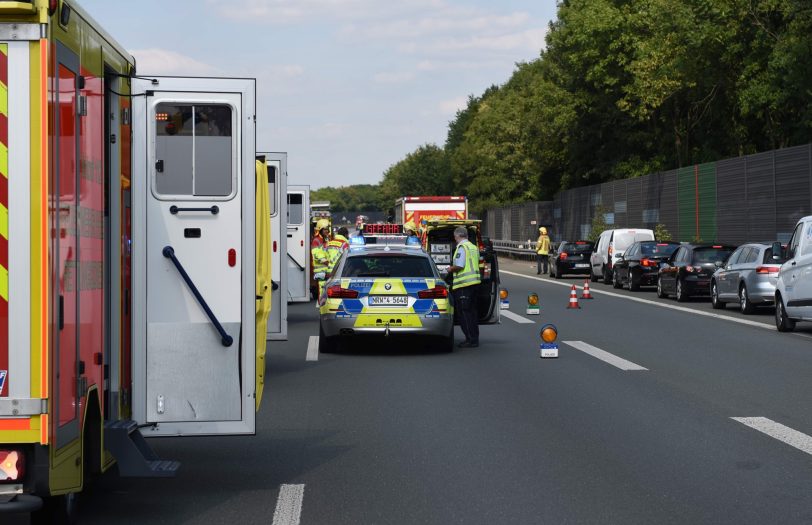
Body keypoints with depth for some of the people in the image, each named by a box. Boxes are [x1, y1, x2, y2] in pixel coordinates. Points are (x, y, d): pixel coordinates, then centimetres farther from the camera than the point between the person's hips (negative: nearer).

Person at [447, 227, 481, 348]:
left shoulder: (462, 247, -12)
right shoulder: (474, 247, 16)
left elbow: (459, 266, -20)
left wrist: (451, 269, -1)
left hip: (463, 284, -9)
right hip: (475, 282, 9)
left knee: (463, 312, -4)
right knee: (472, 311, 14)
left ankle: (471, 339, -6)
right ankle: (474, 338, 18)